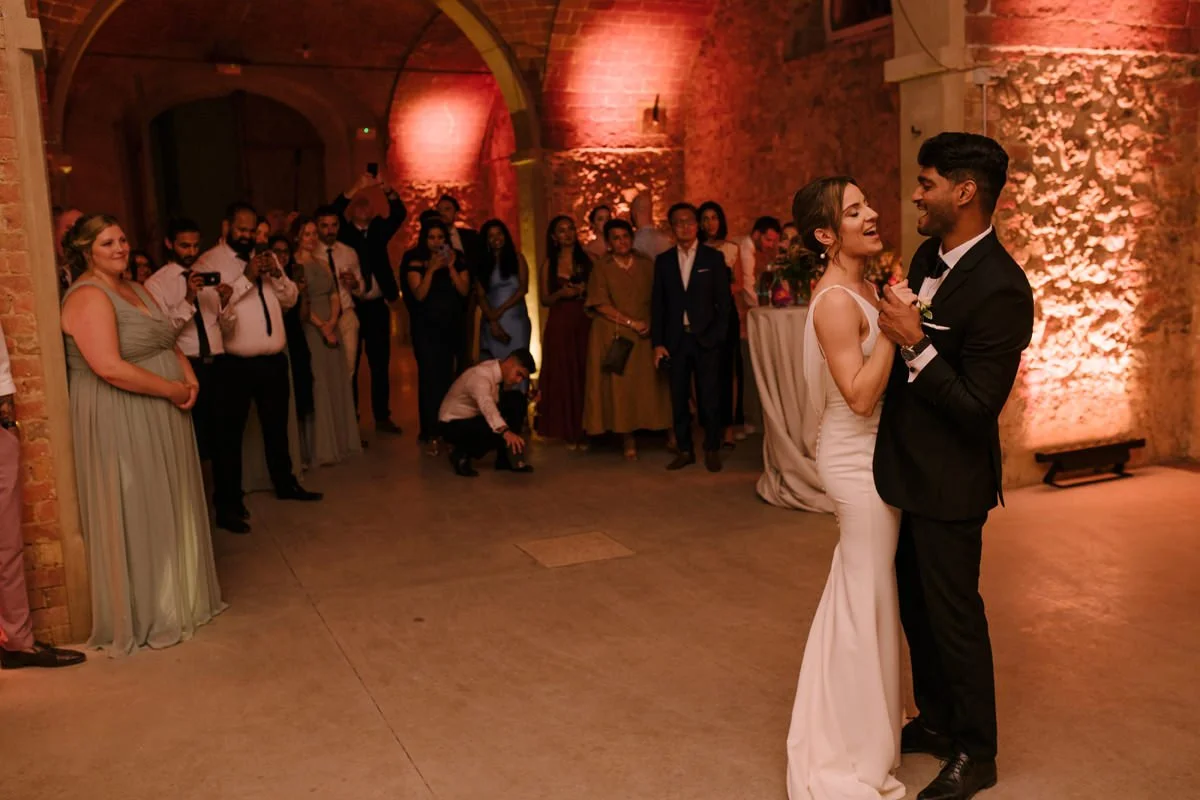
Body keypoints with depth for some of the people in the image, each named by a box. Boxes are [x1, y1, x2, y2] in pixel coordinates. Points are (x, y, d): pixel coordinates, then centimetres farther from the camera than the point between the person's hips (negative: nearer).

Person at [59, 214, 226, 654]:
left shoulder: (136, 289, 13)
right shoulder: (88, 297, -15)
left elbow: (168, 342, 16)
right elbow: (110, 368, -25)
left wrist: (190, 379, -3)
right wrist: (172, 389, -17)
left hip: (162, 419, 9)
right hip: (120, 424, -9)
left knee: (169, 511, 16)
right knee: (135, 517, 3)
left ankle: (177, 598, 32)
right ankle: (143, 617, 18)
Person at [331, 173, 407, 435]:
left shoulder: (379, 229, 12)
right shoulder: (344, 231, 4)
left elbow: (399, 214, -1)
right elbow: (332, 213, -14)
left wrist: (386, 189, -16)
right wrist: (357, 187, -20)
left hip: (378, 306, 3)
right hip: (350, 307, -3)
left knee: (380, 363, 7)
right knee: (350, 365, 1)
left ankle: (382, 417, 14)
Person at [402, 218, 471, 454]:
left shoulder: (457, 260, 7)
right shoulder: (416, 262, 0)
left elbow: (464, 290, -3)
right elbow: (419, 294, -11)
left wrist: (451, 267, -12)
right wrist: (432, 269, -19)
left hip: (451, 328, 2)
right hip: (426, 329, -2)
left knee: (447, 378, 1)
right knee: (429, 379, -8)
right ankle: (430, 435, -6)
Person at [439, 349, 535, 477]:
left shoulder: (501, 370, -6)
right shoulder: (481, 376, -31)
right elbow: (487, 406, -51)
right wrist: (505, 431, -65)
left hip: (476, 417, 9)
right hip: (453, 424, -9)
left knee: (517, 399, -10)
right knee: (499, 431, -33)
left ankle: (506, 459, -1)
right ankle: (461, 453, -6)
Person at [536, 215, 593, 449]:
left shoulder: (586, 260, 7)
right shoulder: (549, 264, 7)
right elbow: (545, 299, 6)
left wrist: (585, 290, -12)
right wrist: (561, 293, -12)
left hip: (584, 323, 0)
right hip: (560, 326, 0)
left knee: (584, 375, -1)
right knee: (562, 377, 1)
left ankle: (584, 431, 6)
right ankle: (568, 432, 8)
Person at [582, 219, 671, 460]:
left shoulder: (646, 264, 8)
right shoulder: (601, 268, 1)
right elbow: (601, 304, -7)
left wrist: (650, 323, -8)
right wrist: (631, 322, -12)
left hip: (644, 335, 2)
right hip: (614, 336, -1)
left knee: (647, 384, 0)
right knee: (620, 385, -1)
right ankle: (629, 441, 2)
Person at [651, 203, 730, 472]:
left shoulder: (713, 258, 5)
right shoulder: (663, 261, 9)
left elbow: (724, 300, 3)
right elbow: (657, 304, 8)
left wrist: (718, 336, -6)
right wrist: (657, 343, 0)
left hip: (706, 339, -2)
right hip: (675, 340, 2)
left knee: (709, 398, 1)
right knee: (679, 398, 5)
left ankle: (712, 450, 13)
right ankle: (684, 450, 16)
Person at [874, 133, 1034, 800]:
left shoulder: (1001, 289, -23)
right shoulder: (929, 256, 4)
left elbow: (978, 407, -24)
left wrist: (915, 345, -27)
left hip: (950, 478, -9)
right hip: (905, 465, 9)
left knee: (953, 612, 7)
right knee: (915, 603, 21)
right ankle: (937, 721, 42)